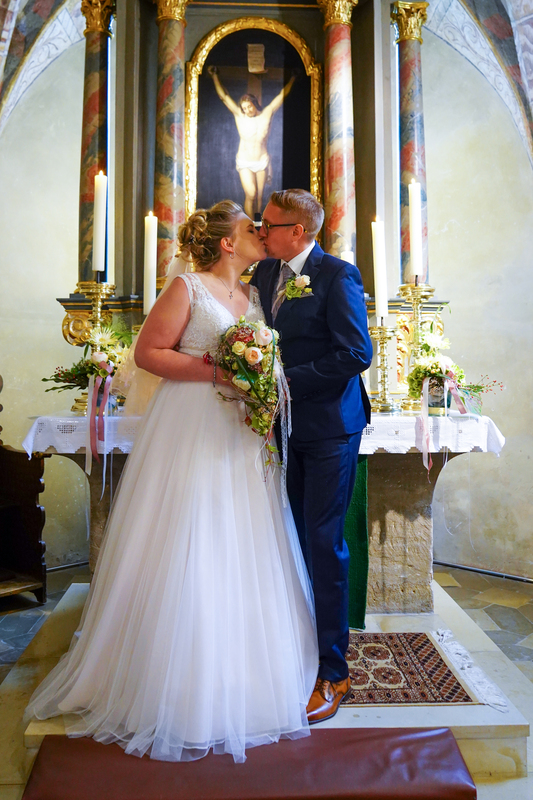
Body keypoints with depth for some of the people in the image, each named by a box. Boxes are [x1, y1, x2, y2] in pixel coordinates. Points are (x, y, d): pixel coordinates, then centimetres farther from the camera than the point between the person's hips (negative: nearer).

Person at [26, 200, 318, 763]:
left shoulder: (254, 295, 16)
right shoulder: (187, 287, -5)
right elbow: (148, 352, -9)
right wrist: (213, 370, -16)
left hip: (240, 437, 7)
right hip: (190, 434, -7)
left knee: (240, 555, 11)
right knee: (186, 553, -2)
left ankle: (237, 678, 28)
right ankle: (180, 692, 17)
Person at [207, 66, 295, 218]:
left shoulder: (267, 114, -3)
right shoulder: (239, 115, -5)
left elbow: (282, 95, -1)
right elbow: (224, 96, -5)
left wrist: (293, 78, -4)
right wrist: (215, 76, -8)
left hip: (262, 162, 2)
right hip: (245, 162, -2)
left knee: (259, 196, 6)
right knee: (250, 194, -12)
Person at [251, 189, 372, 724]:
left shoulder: (338, 275, -11)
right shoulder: (264, 274, 10)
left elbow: (355, 354, -19)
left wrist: (286, 380, -20)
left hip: (328, 427, -6)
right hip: (283, 424, 6)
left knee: (324, 544, 0)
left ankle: (332, 673, 16)